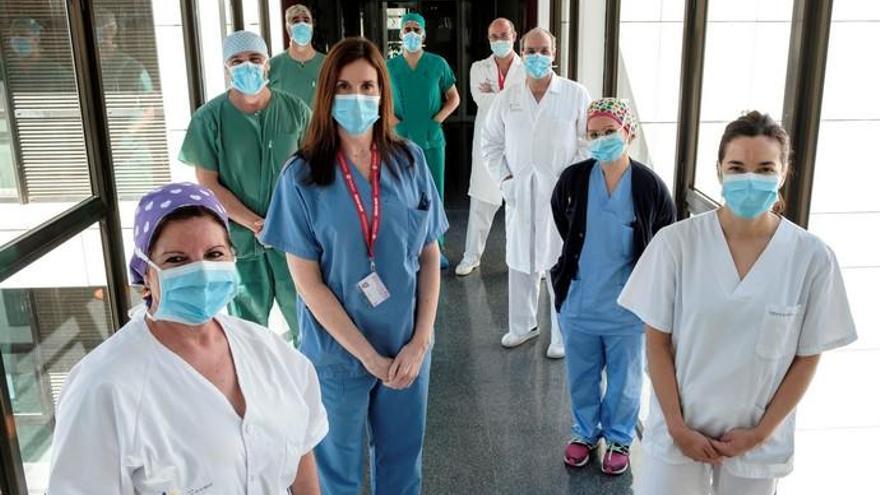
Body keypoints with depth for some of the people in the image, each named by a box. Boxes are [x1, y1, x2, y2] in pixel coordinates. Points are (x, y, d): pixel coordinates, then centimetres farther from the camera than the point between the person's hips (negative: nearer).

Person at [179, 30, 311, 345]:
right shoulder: (209, 118, -5)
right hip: (240, 237, -1)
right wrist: (257, 224, -13)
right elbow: (208, 184, -5)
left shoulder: (294, 110, -1)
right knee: (249, 323, 12)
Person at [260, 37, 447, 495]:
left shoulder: (410, 161, -3)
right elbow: (307, 281, -12)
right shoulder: (302, 176, -11)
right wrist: (367, 354, -14)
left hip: (408, 346, 3)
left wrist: (420, 341, -8)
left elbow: (430, 256, 0)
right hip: (337, 352, -2)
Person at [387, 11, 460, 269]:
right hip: (401, 140, 0)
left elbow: (454, 98, 8)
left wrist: (436, 119, -4)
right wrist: (393, 120, -3)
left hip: (432, 139, 0)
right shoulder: (390, 67, 2)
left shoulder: (438, 64, 0)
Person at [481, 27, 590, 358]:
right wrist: (504, 179, 1)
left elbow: (589, 144, -3)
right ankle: (522, 325, 30)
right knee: (520, 261, 13)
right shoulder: (507, 98, 4)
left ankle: (563, 335, 17)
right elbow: (491, 143, 11)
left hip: (561, 195, -3)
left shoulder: (576, 95, -3)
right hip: (519, 194, 3)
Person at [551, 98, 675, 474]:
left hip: (628, 308, -1)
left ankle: (619, 439, 40)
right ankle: (585, 432, 42)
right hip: (578, 304, 2)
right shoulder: (573, 179, -10)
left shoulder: (649, 185, -14)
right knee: (581, 376, 19)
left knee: (624, 380, 17)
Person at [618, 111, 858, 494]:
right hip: (678, 432, -1)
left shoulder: (812, 258, -9)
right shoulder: (676, 242, -13)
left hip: (758, 443, 1)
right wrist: (678, 426, -8)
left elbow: (806, 358, -1)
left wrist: (761, 433, -4)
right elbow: (657, 342, -6)